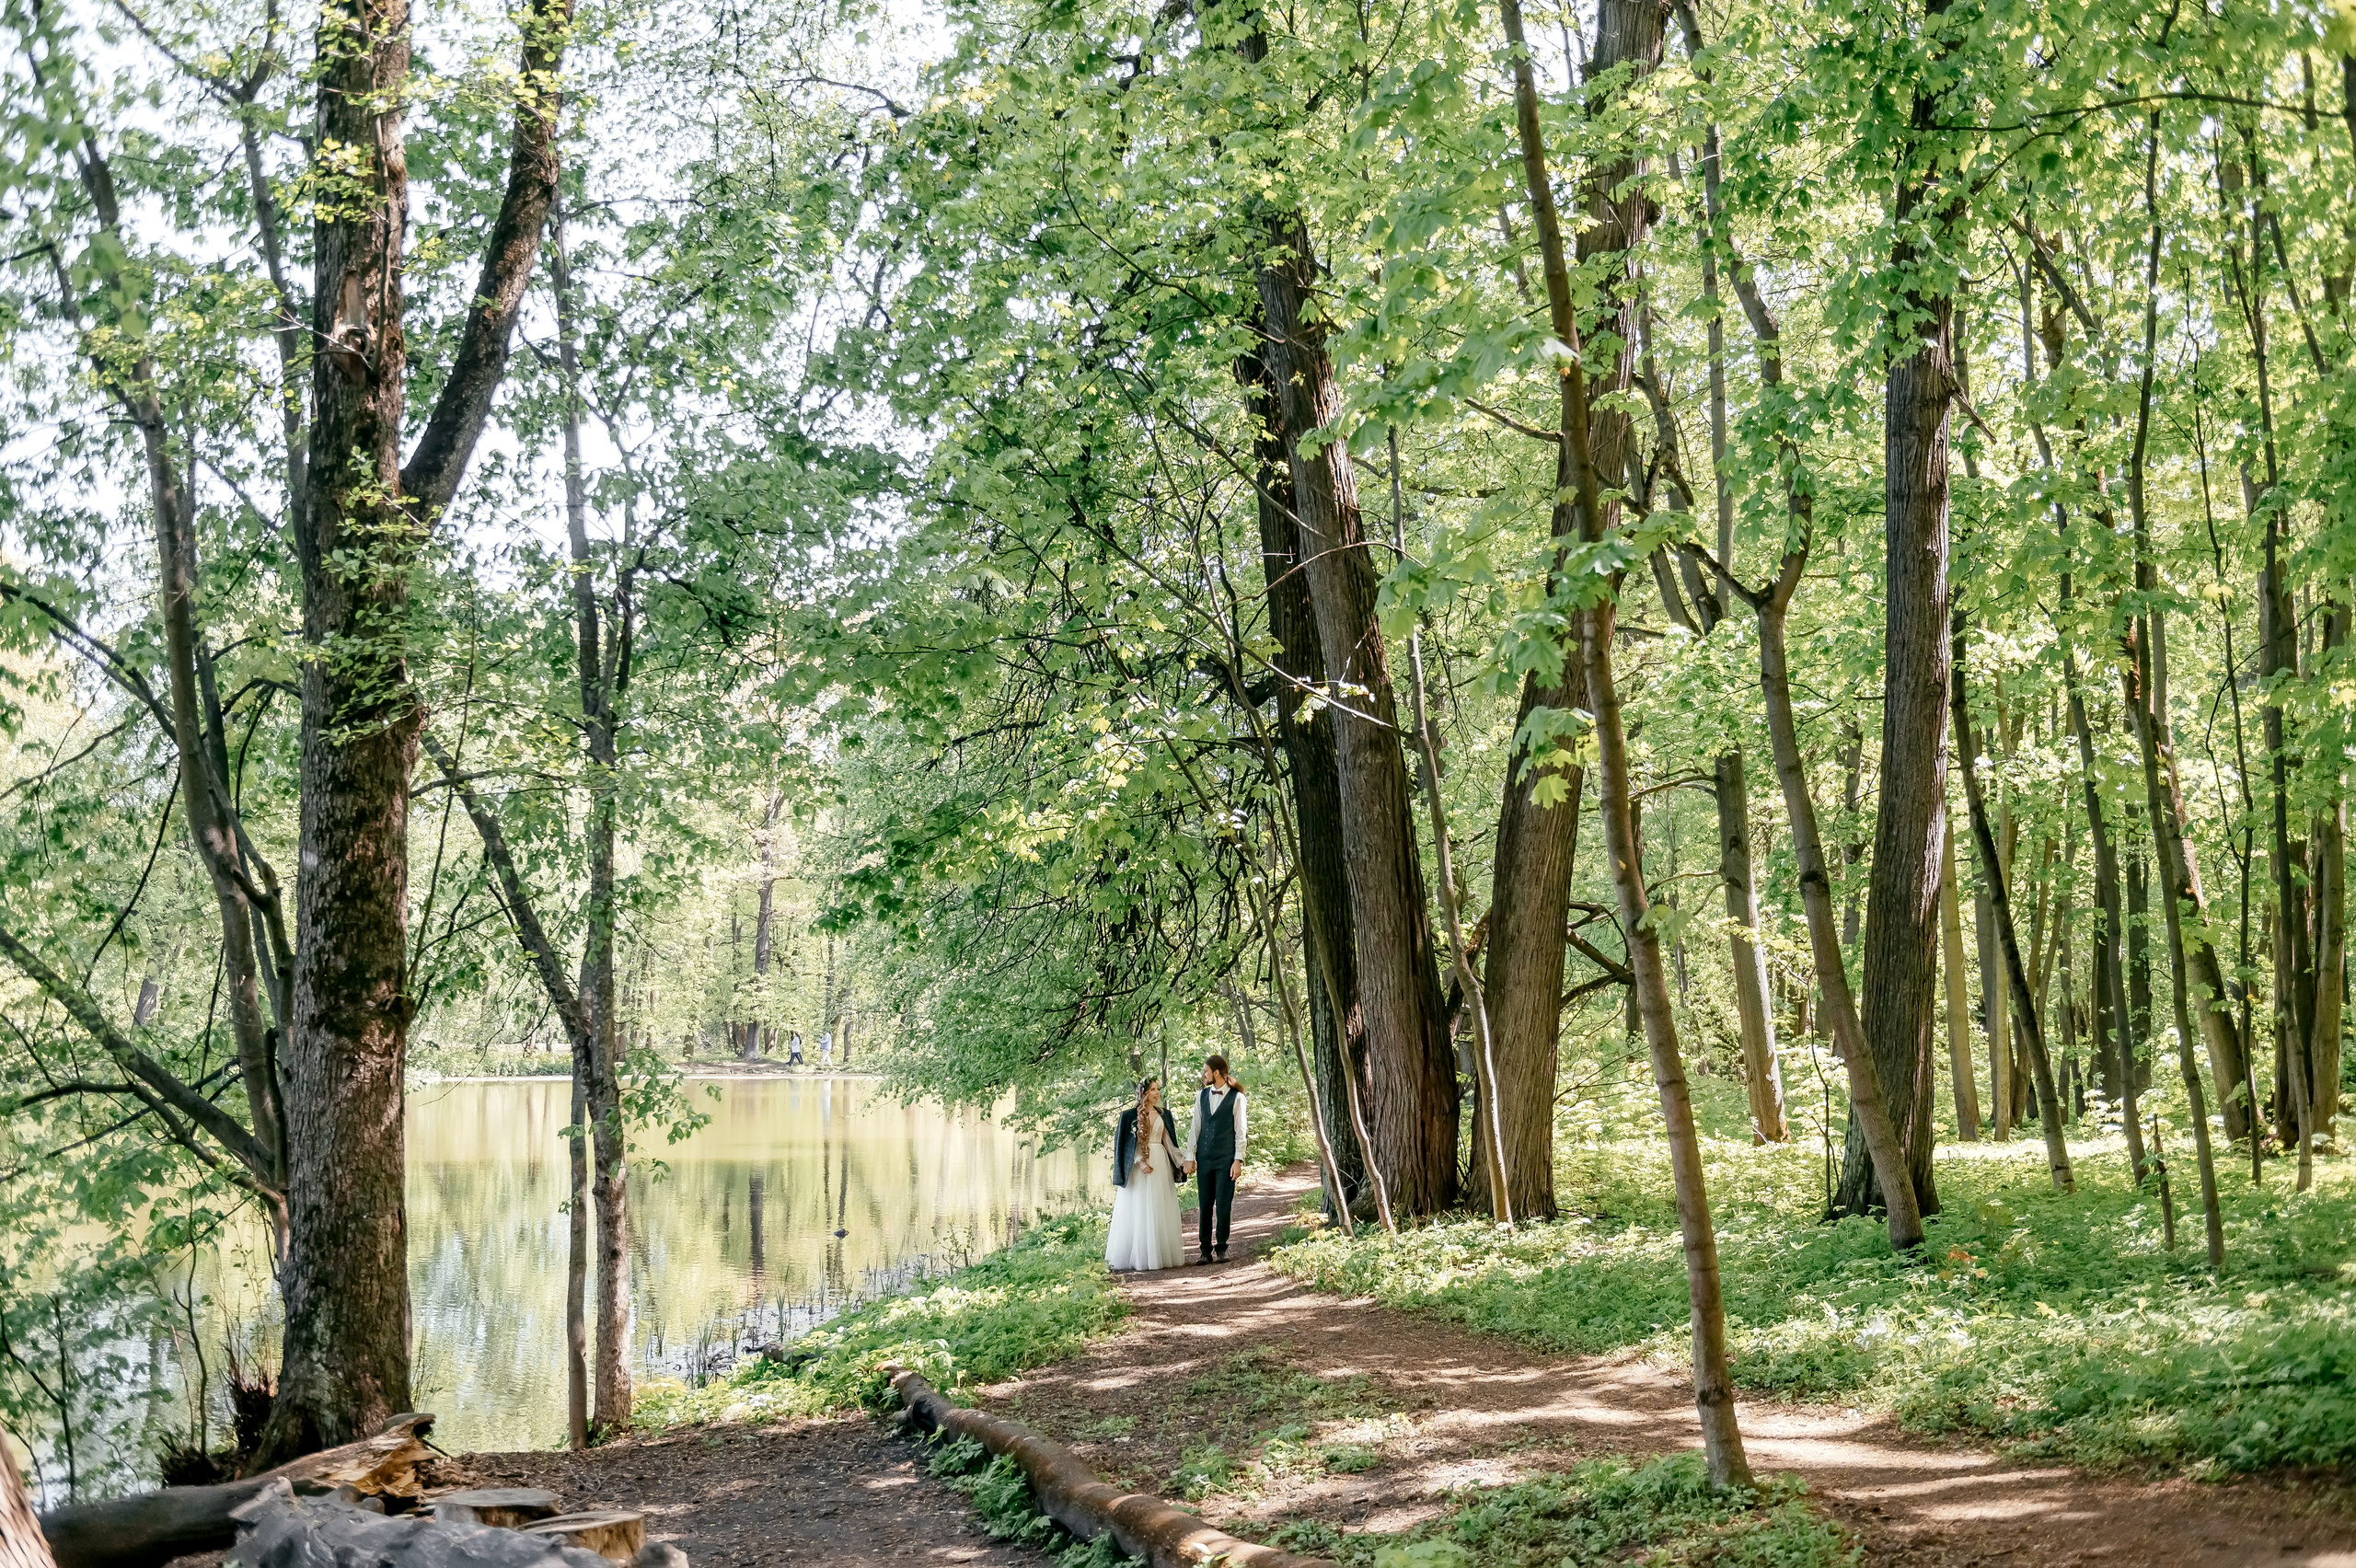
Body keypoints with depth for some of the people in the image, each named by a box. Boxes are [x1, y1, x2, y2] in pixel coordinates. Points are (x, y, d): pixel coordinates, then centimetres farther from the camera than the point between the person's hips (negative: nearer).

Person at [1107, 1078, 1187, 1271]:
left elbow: (1169, 1142, 14)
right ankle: (1139, 1255, -3)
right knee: (1139, 1211, -5)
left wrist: (1180, 1161, 0)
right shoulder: (1130, 1115, -3)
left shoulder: (1164, 1115, 12)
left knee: (1160, 1211, 4)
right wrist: (1140, 1162, -17)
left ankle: (1161, 1253, 7)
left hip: (1161, 1165, 5)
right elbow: (1123, 1143, -6)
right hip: (1138, 1166, -5)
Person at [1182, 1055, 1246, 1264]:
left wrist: (1238, 1160, -9)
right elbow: (1195, 1127, 11)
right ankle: (1206, 1250, 9)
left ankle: (1221, 1249, 8)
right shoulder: (1201, 1096, 11)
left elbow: (1240, 1131, -3)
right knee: (1205, 1206, 5)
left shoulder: (1236, 1097, -2)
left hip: (1226, 1158, -4)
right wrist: (1189, 1156, 6)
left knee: (1223, 1205, -2)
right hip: (1204, 1158, 4)